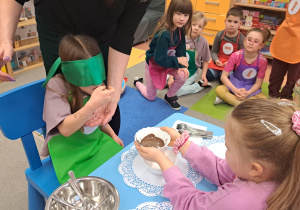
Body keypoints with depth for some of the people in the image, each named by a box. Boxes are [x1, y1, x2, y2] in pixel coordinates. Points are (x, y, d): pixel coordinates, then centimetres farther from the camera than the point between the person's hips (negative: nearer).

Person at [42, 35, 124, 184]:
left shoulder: (94, 85, -5)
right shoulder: (56, 85, -21)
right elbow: (65, 129, -28)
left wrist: (112, 135, 6)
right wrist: (92, 104, -39)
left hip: (96, 139, 5)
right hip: (68, 149, -5)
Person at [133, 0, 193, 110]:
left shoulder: (180, 30, -12)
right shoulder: (164, 34, -36)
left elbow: (181, 49, -6)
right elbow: (160, 59, -33)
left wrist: (181, 66, -19)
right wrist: (177, 60, -25)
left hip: (167, 62, 6)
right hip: (153, 64, -5)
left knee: (182, 76, -22)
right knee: (151, 97, 9)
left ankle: (169, 97, 7)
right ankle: (138, 82, 41)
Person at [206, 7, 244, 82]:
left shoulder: (241, 38, -10)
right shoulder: (220, 35, -4)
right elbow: (214, 51, 2)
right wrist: (216, 60, -17)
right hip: (219, 61, 3)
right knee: (209, 76, -15)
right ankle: (218, 72, 16)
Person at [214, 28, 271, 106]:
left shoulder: (263, 61, -14)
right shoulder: (236, 56, -16)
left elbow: (258, 82, -9)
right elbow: (224, 76, -16)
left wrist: (247, 93, -27)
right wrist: (235, 90, -28)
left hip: (251, 88, 1)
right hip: (235, 85, -1)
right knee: (219, 90, -29)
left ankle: (229, 98, -24)